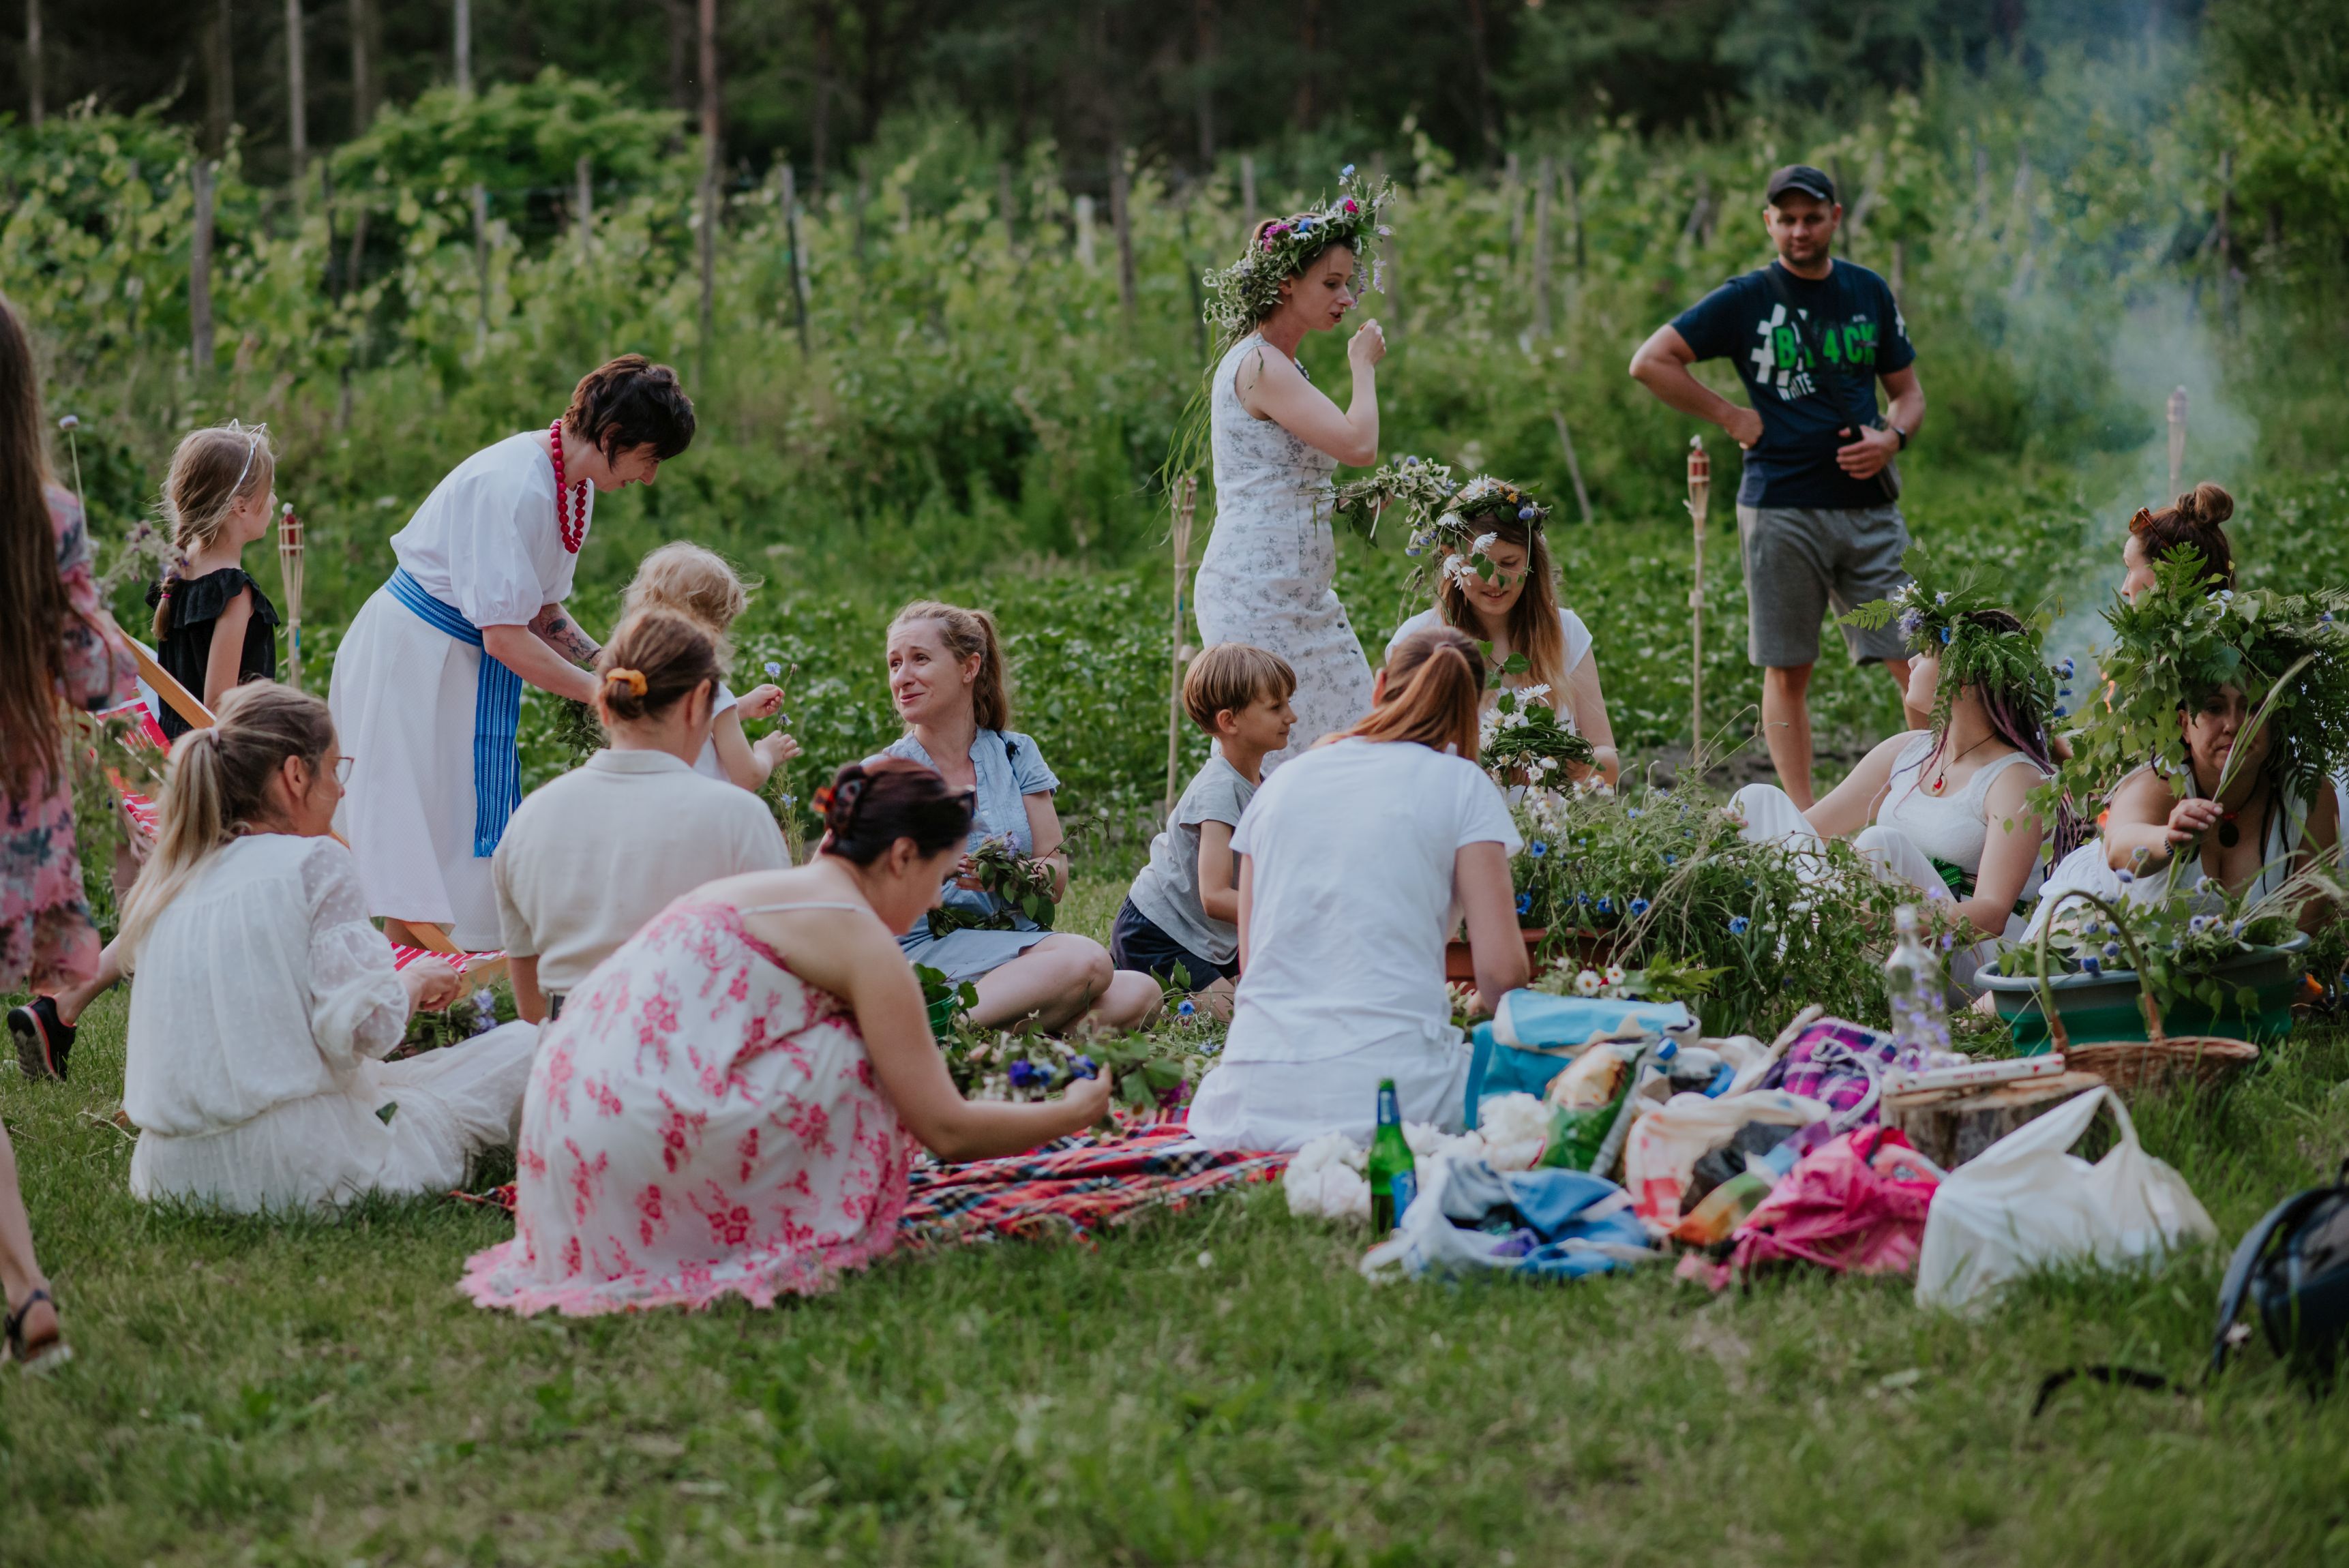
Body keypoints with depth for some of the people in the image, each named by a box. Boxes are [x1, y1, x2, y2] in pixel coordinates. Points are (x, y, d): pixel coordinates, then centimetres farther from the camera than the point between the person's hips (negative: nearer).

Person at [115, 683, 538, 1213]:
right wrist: (414, 981, 7)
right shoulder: (318, 862, -7)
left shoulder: (163, 884, 13)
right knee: (524, 1048, 5)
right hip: (295, 1165, -7)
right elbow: (365, 1026, -15)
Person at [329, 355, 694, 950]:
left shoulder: (574, 485, 2)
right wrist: (601, 692, -22)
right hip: (413, 658, -9)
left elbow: (541, 611, 11)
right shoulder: (515, 487, -27)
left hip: (465, 668, 9)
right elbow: (504, 636, -27)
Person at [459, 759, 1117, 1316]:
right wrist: (1069, 1115, 12)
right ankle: (819, 1238, 6)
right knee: (857, 1060, 0)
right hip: (642, 1133, -9)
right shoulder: (861, 938, -3)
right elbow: (947, 1130, -3)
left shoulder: (755, 890, 23)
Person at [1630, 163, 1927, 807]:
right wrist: (1732, 417, -3)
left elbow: (1909, 392, 19)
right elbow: (1649, 362, -1)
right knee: (1788, 670, 2)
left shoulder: (1869, 293, 12)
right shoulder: (1746, 300, 1)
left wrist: (1891, 437, -3)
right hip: (1781, 507, -2)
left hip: (1868, 507, 3)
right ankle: (1804, 820, 7)